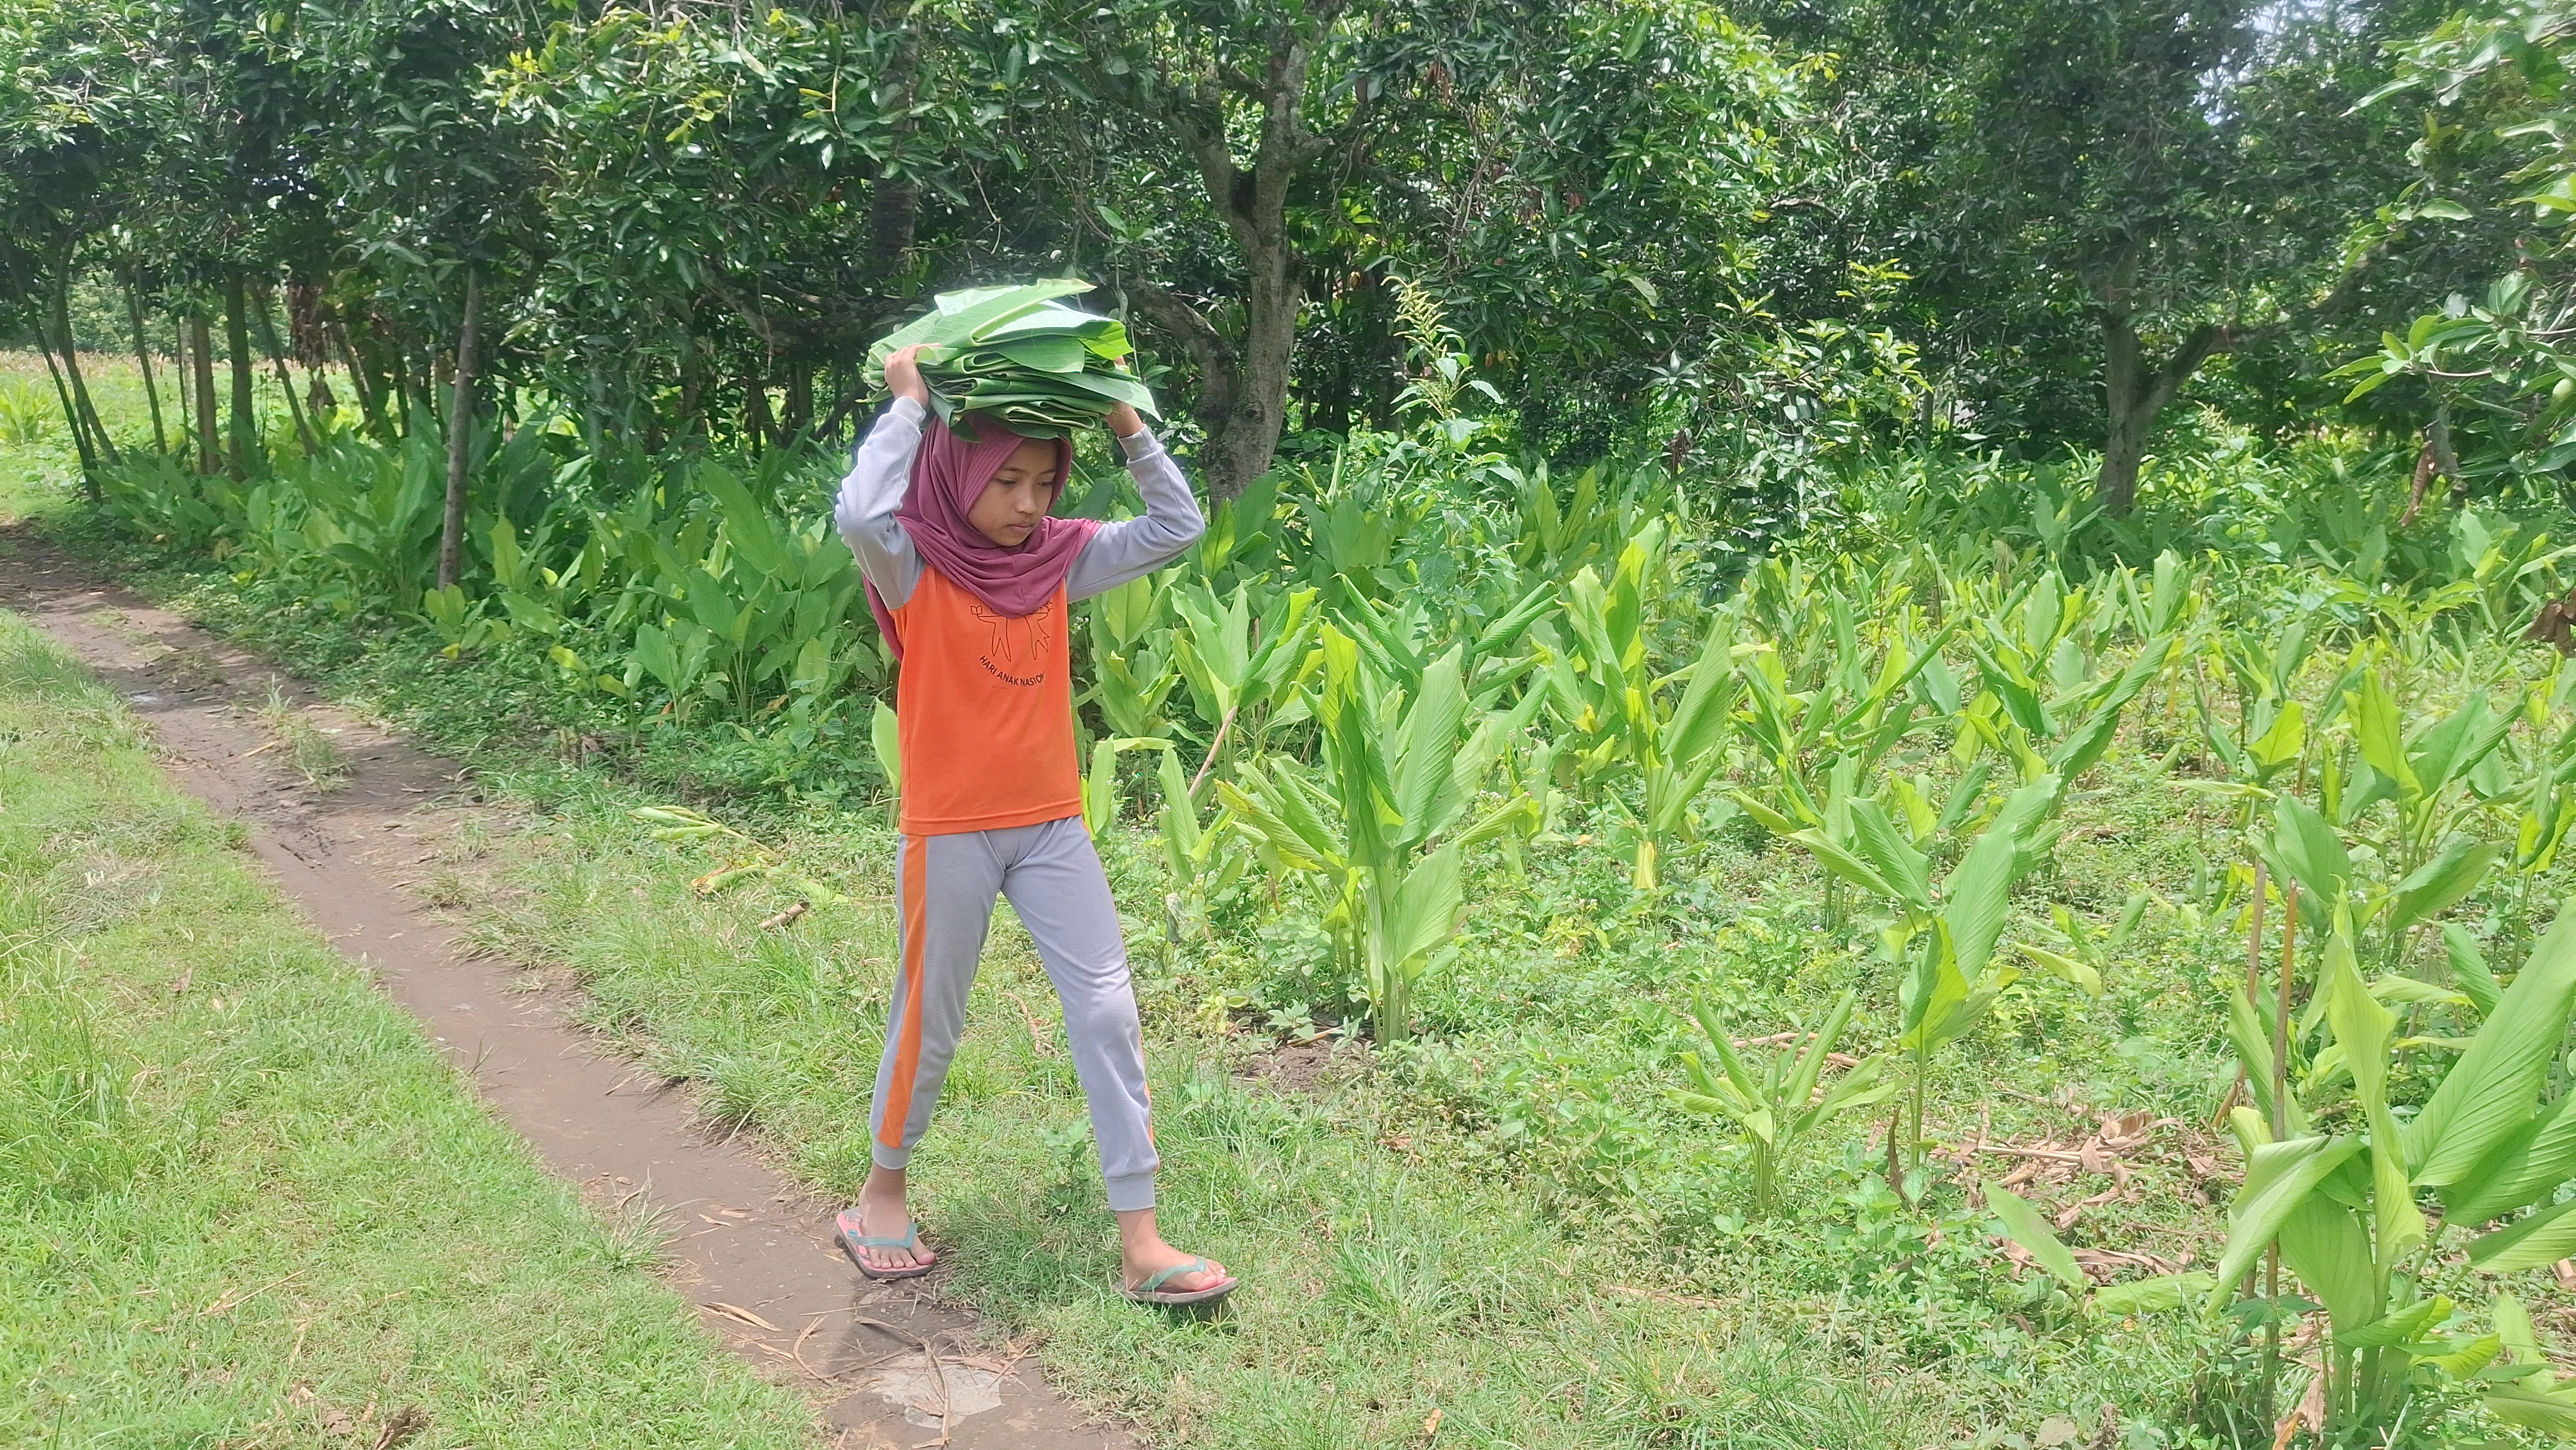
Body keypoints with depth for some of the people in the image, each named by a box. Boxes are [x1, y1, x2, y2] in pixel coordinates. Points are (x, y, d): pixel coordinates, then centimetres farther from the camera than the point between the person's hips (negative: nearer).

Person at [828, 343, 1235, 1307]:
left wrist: (1125, 421, -6)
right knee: (930, 1025, 10)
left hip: (1052, 827, 4)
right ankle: (882, 1192, 36)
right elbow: (859, 514, -33)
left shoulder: (1057, 560, 3)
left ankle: (1139, 1244, 5)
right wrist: (908, 403, -21)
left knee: (1108, 1013, -1)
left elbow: (1177, 527, 1)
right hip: (949, 832, -4)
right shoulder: (916, 566, -10)